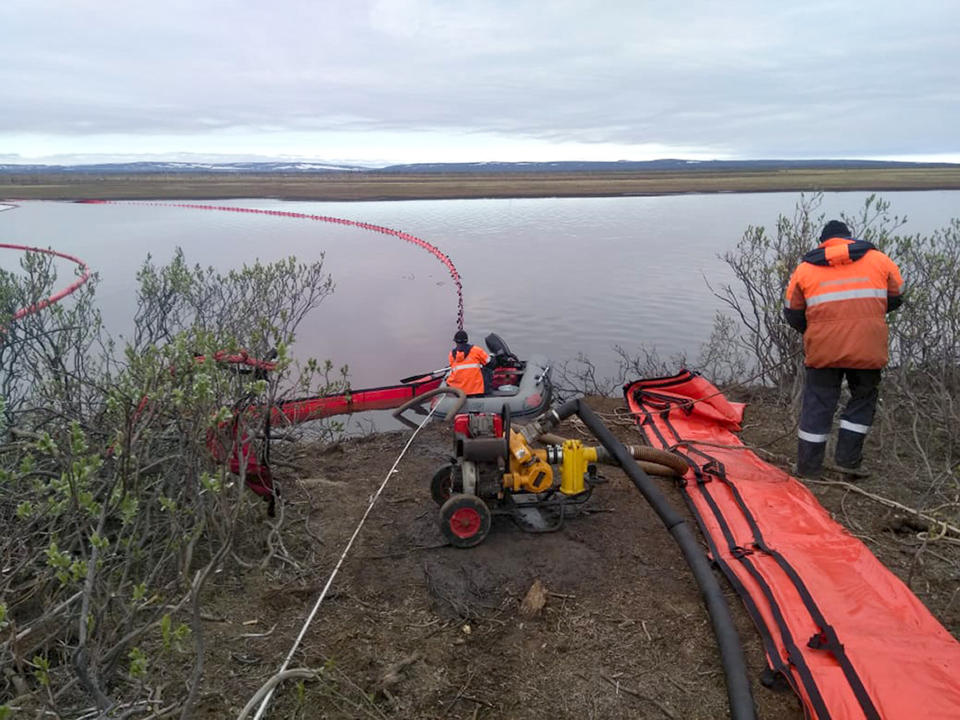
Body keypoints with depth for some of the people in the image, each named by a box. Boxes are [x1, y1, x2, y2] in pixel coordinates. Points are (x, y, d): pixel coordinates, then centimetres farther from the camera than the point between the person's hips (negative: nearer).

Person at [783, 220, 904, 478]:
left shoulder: (804, 268, 7)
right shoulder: (879, 260, 9)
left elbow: (793, 314, 9)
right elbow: (895, 298, 17)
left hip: (822, 348, 0)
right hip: (868, 348, 0)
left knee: (817, 404, 9)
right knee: (863, 398, 19)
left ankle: (807, 469, 14)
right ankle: (847, 458, 16)